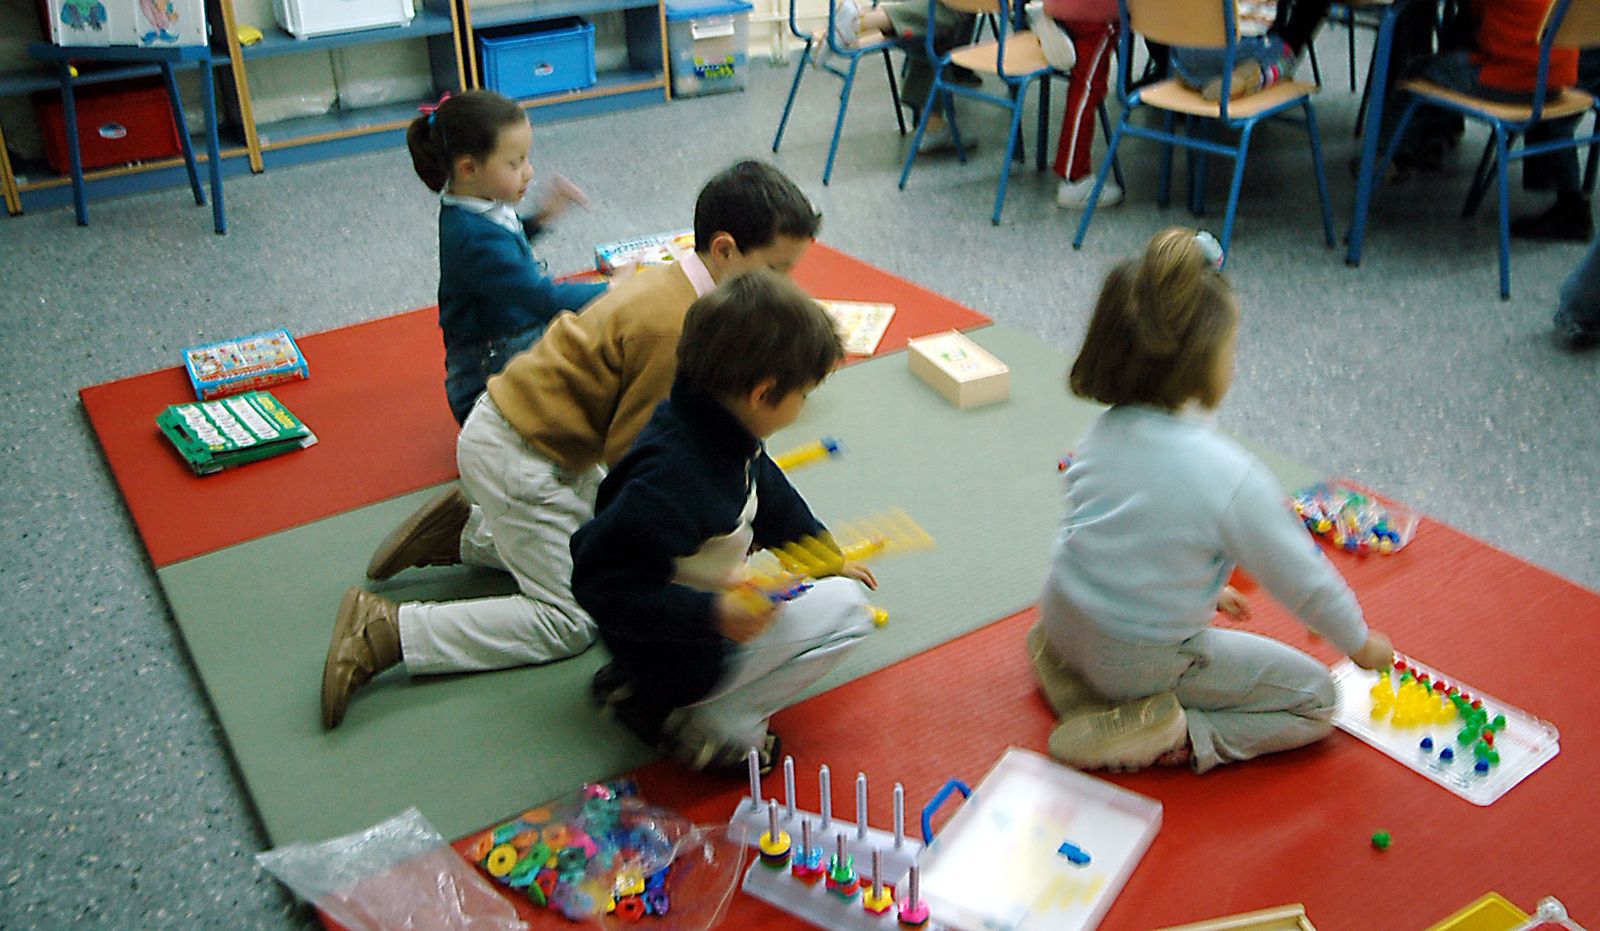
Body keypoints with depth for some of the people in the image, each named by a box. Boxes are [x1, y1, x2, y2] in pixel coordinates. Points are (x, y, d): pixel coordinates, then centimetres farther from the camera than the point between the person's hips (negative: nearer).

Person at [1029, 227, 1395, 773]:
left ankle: (1065, 664, 14)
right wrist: (1360, 642, 8)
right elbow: (1302, 579, -12)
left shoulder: (1103, 433, -6)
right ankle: (1166, 738, -8)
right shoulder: (1231, 477, -25)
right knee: (1315, 697, 9)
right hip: (1142, 660, -6)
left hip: (1063, 619, 6)